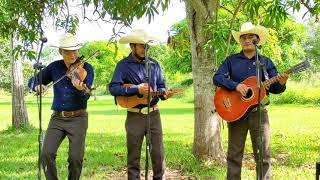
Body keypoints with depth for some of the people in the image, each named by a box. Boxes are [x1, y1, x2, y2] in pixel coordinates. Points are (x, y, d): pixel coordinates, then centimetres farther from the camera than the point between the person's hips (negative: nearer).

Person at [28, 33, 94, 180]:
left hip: (78, 118, -2)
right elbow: (32, 80, 14)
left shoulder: (86, 68, -4)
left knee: (76, 158, -7)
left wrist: (81, 89, -37)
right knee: (47, 153, -11)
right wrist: (37, 86, -10)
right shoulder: (54, 67, 5)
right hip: (57, 118, 3)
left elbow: (85, 96, -14)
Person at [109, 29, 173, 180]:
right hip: (135, 115, -3)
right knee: (134, 154, 5)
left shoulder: (154, 64, 9)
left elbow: (160, 86, 14)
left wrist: (164, 94, -9)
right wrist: (136, 89, -20)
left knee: (158, 153, 5)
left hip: (153, 113, 3)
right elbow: (112, 88, -12)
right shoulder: (123, 65, -4)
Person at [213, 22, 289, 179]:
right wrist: (236, 85, -19)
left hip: (258, 111, 1)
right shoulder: (231, 60, 7)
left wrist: (281, 83, -15)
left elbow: (274, 89, 8)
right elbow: (217, 78, -5)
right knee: (234, 154, 4)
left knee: (263, 154, 3)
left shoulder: (266, 62, 9)